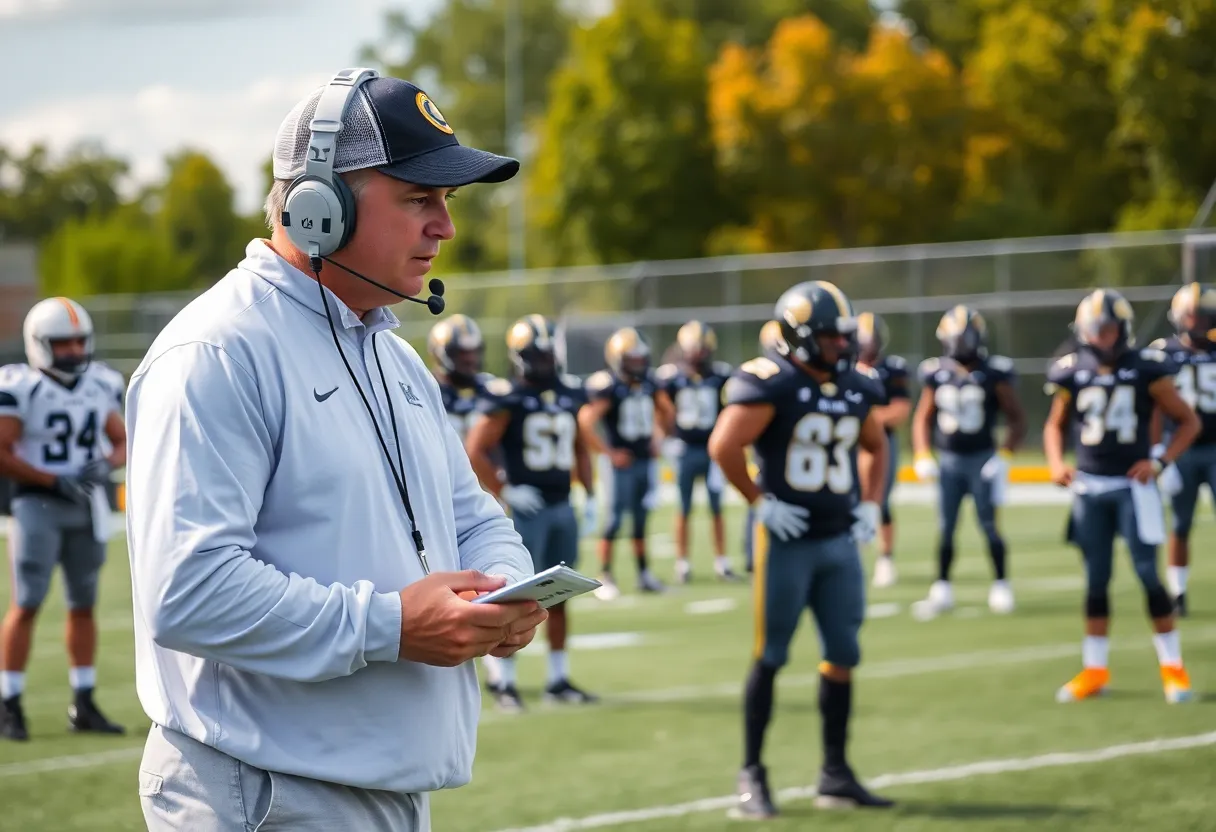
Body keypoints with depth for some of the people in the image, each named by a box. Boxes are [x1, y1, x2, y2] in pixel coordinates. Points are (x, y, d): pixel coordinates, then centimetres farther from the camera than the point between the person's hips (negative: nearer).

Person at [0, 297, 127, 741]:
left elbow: (123, 442, 14)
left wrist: (106, 464, -8)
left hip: (87, 507, 6)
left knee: (83, 604, 9)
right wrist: (56, 481, -16)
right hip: (39, 505, -6)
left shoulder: (99, 387, 6)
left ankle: (83, 704, 16)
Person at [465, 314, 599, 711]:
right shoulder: (507, 398, -10)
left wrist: (589, 493, 13)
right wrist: (505, 492, -15)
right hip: (526, 508, -7)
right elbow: (475, 451, -13)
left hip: (562, 508, 7)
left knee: (558, 596, 11)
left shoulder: (568, 395, 10)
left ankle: (559, 679, 18)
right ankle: (504, 681, 4)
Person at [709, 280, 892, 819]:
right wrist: (760, 502, -14)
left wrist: (871, 504, 12)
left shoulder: (855, 389, 7)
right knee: (769, 658, -1)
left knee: (843, 655, 8)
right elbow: (723, 446, -19)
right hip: (786, 540, -7)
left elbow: (875, 446, 24)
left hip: (840, 540, 7)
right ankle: (751, 776, 7)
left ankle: (835, 774, 18)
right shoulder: (773, 383, -15)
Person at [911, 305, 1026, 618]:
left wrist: (1005, 456, -11)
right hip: (948, 461, 3)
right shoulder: (937, 375, 2)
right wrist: (922, 457, 1)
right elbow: (923, 418, 11)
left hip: (982, 459, -3)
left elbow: (1017, 418, -2)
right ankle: (941, 590, 13)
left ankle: (1001, 586, 10)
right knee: (945, 527, 6)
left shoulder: (994, 374, -7)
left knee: (989, 524, -2)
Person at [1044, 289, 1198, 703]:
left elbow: (1189, 421, 0)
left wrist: (1161, 463, -11)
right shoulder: (1073, 374, 1)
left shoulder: (1146, 372, -7)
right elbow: (1055, 425, 17)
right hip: (1089, 488, 3)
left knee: (1147, 573, -6)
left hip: (1132, 487, -3)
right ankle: (1094, 670, 17)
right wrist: (1056, 463, 0)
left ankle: (1173, 667, 5)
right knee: (1096, 579, 8)